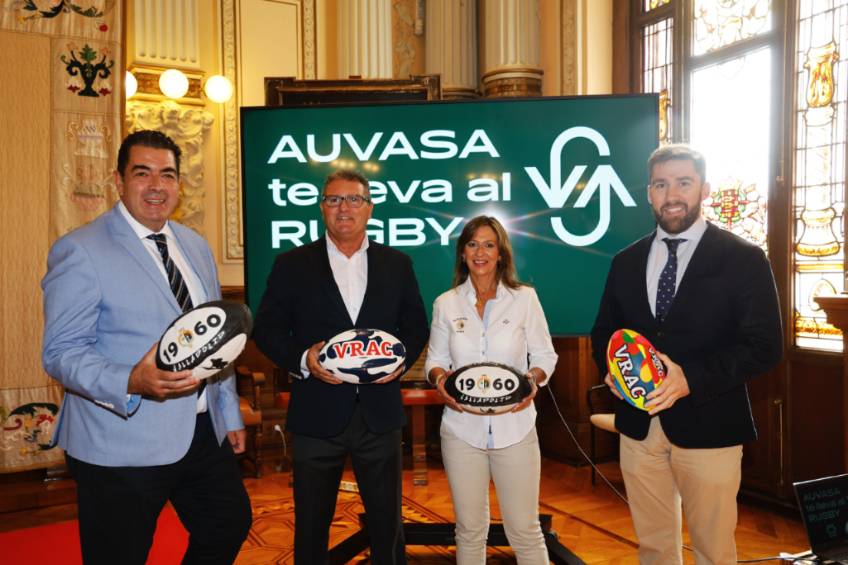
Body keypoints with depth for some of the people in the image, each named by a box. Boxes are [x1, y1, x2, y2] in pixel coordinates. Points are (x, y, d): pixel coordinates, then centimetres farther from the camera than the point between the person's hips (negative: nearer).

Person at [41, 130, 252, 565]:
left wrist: (230, 413, 16)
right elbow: (61, 352, -14)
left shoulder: (196, 246, 10)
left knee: (231, 526, 17)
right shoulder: (79, 251, -11)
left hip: (205, 434, 7)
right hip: (123, 446, -6)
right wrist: (130, 383, -32)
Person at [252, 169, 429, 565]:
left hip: (380, 413, 1)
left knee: (387, 521, 14)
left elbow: (417, 326, 10)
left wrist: (403, 358, -9)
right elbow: (266, 328, 0)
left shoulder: (397, 264, 6)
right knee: (311, 524, 14)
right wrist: (302, 359, -17)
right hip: (317, 415, -1)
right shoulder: (292, 264, 1)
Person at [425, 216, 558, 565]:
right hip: (462, 428, 2)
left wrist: (533, 379, -17)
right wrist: (440, 378, -13)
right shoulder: (446, 304, 3)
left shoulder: (524, 298, -1)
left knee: (525, 530, 6)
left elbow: (545, 355, 3)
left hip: (515, 428, -1)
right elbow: (435, 359, 9)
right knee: (470, 530, 13)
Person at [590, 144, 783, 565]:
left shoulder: (743, 258, -5)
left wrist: (690, 378, -23)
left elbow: (764, 345, -11)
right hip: (638, 424, 4)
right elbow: (603, 331, 15)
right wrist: (611, 366, -8)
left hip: (707, 428, -4)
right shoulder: (626, 261, 8)